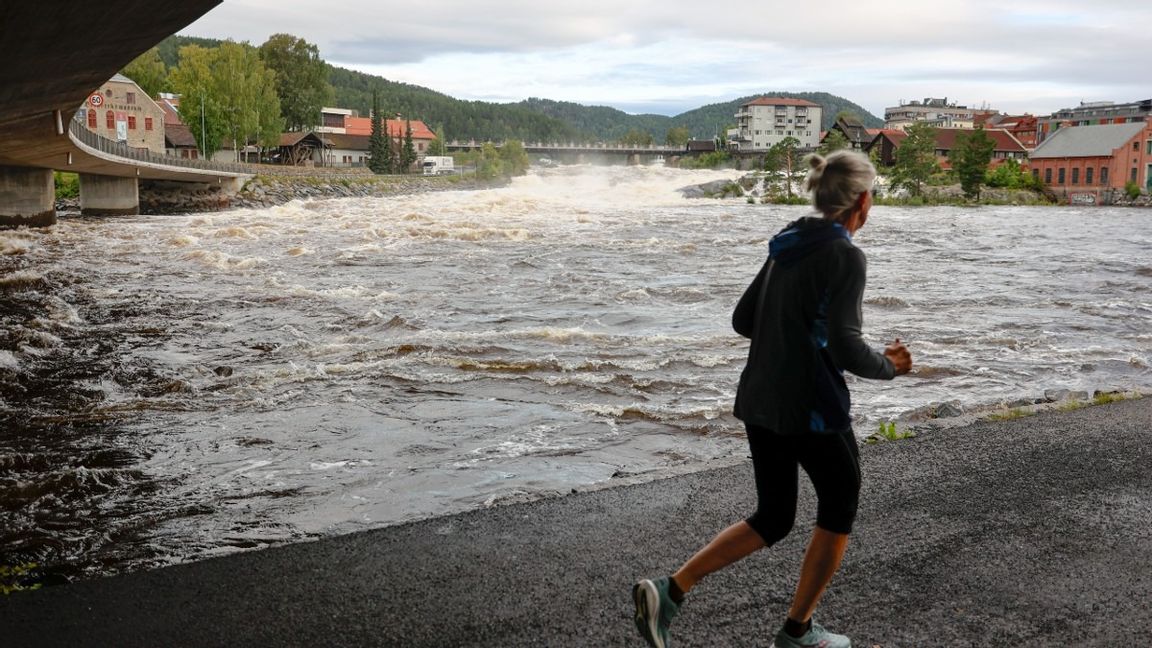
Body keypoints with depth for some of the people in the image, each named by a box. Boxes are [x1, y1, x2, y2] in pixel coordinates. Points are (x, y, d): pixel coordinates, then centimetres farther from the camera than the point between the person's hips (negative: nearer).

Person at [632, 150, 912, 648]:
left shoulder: (788, 246, 10)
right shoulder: (844, 256, -14)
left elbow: (744, 320, 13)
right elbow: (845, 349, -20)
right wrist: (890, 366, -2)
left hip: (759, 401, 8)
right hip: (812, 407, -8)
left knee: (772, 518, 18)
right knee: (838, 512, 16)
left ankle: (669, 591, 5)